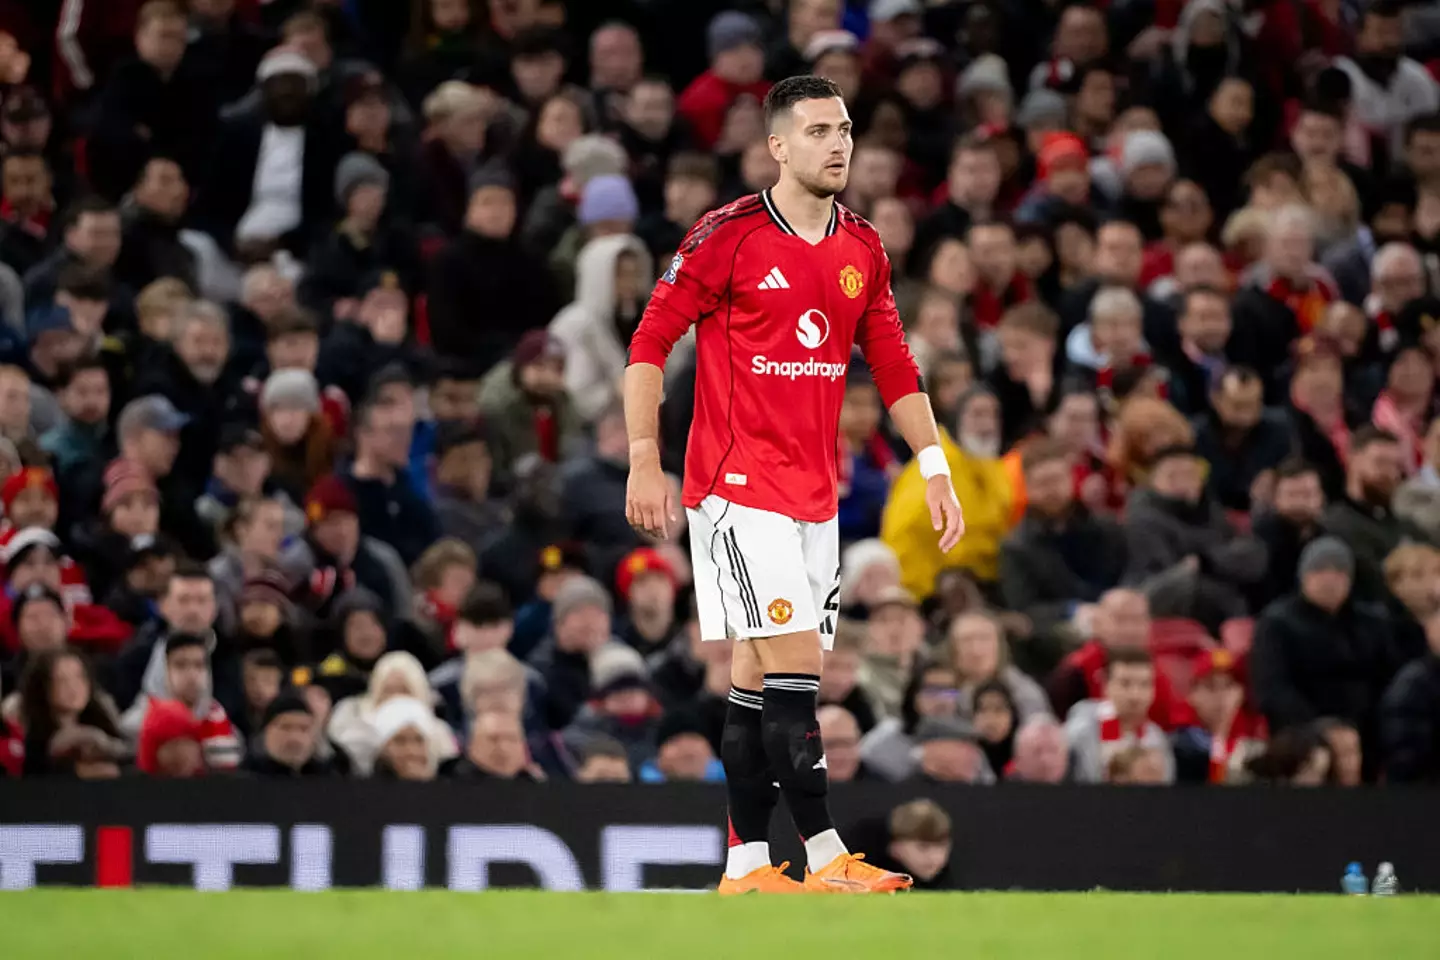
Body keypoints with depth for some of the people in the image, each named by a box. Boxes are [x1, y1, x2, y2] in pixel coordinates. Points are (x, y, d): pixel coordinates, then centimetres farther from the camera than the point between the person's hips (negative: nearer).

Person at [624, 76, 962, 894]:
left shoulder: (864, 249, 9)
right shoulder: (729, 236, -9)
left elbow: (895, 366, 16)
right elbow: (651, 342, -5)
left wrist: (936, 468, 10)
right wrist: (645, 463, -10)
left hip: (816, 491, 6)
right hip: (737, 483, -6)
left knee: (762, 677, 8)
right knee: (794, 661, -14)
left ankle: (747, 866, 10)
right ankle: (826, 857, -13)